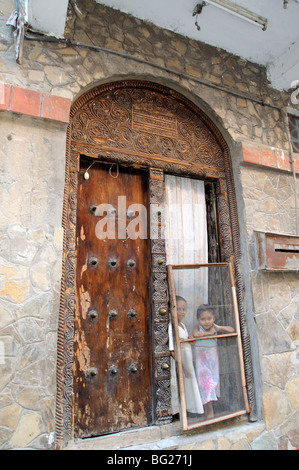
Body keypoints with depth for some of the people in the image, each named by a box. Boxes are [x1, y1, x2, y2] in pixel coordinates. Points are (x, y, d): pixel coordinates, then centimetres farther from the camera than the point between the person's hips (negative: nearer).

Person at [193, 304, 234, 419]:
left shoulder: (215, 328, -6)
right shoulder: (198, 327, -13)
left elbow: (231, 330, -9)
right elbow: (195, 334, -36)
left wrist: (218, 328, -20)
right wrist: (209, 333, -27)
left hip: (213, 361, 3)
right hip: (201, 360, -3)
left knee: (213, 381, 12)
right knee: (205, 382, -3)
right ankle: (209, 411, 7)